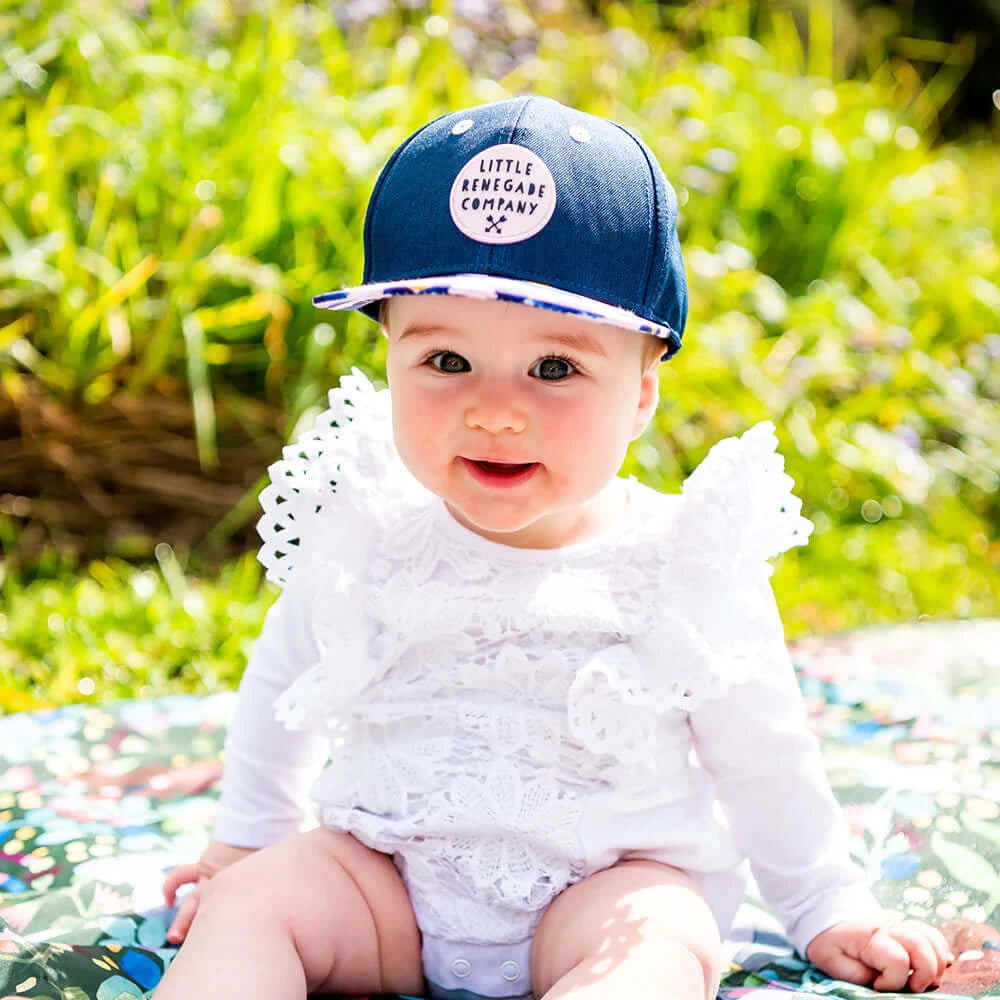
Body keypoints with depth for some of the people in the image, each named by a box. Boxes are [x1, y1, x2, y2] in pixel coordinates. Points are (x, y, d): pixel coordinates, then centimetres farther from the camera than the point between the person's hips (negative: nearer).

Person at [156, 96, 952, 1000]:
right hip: (387, 873, 3)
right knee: (252, 901, -21)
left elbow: (760, 762, 4)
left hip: (610, 879, -2)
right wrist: (245, 833, 24)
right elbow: (284, 685, 16)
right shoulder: (366, 539, -4)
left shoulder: (688, 563, -9)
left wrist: (829, 912, 8)